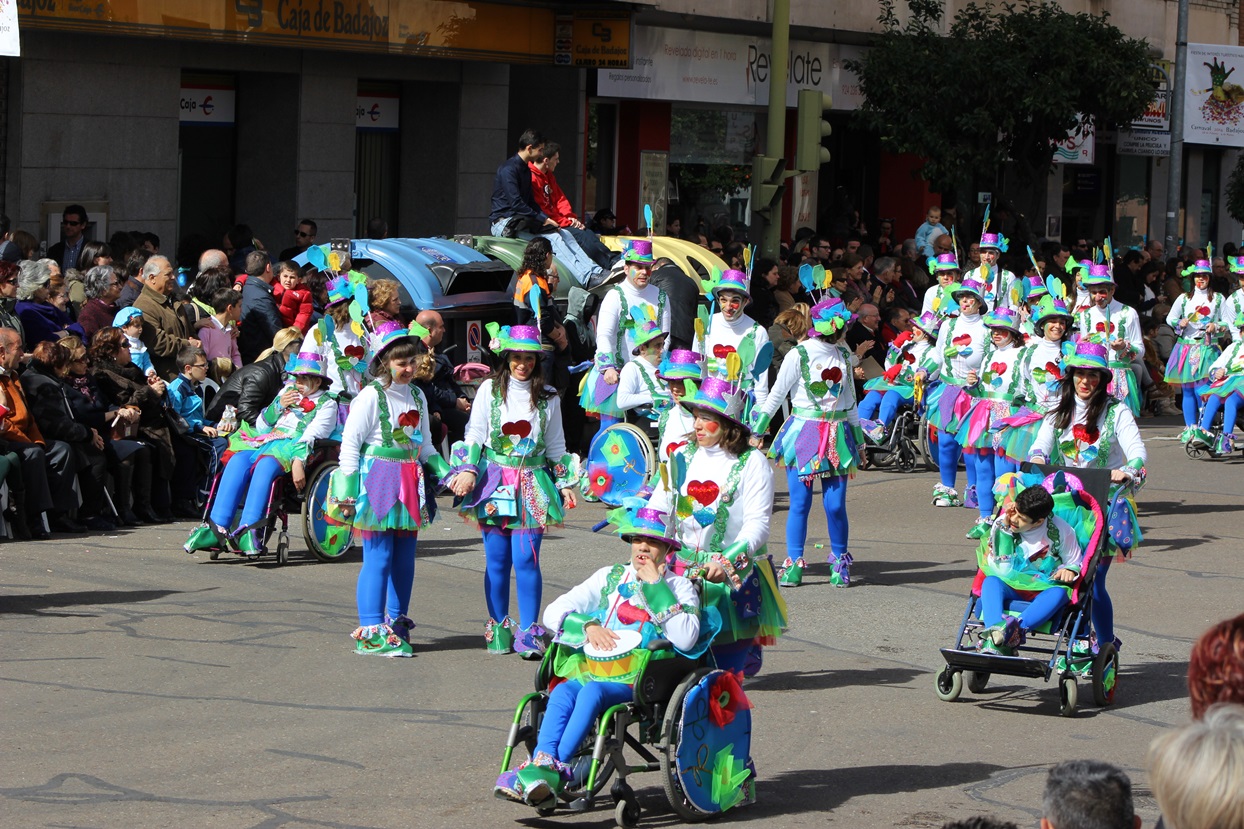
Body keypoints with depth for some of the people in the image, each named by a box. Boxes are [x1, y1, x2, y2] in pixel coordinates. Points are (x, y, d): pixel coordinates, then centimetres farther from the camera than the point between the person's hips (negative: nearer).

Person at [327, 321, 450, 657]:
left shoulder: (417, 396, 14)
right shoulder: (371, 396, -8)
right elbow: (349, 443, -9)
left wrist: (445, 473, 11)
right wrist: (347, 490, -14)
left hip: (409, 483, 7)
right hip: (377, 480, -7)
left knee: (405, 557, 9)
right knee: (378, 557, -7)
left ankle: (397, 623, 20)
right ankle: (370, 632, -4)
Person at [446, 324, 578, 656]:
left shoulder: (548, 397, 7)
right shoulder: (490, 390, 4)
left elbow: (556, 445, 14)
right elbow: (473, 435, 4)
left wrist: (565, 483, 9)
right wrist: (468, 471, -8)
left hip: (532, 485, 0)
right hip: (494, 483, 0)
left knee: (526, 558, -10)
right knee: (497, 559, 3)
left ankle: (529, 632, -5)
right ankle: (499, 628, 16)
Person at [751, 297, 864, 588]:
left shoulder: (844, 355, 10)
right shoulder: (799, 355, -6)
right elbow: (776, 395, -2)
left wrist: (858, 440, 21)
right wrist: (756, 432, -6)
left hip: (837, 436, 3)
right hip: (802, 433, -3)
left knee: (835, 504, -2)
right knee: (800, 503, -3)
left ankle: (840, 562, 14)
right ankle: (793, 564, 7)